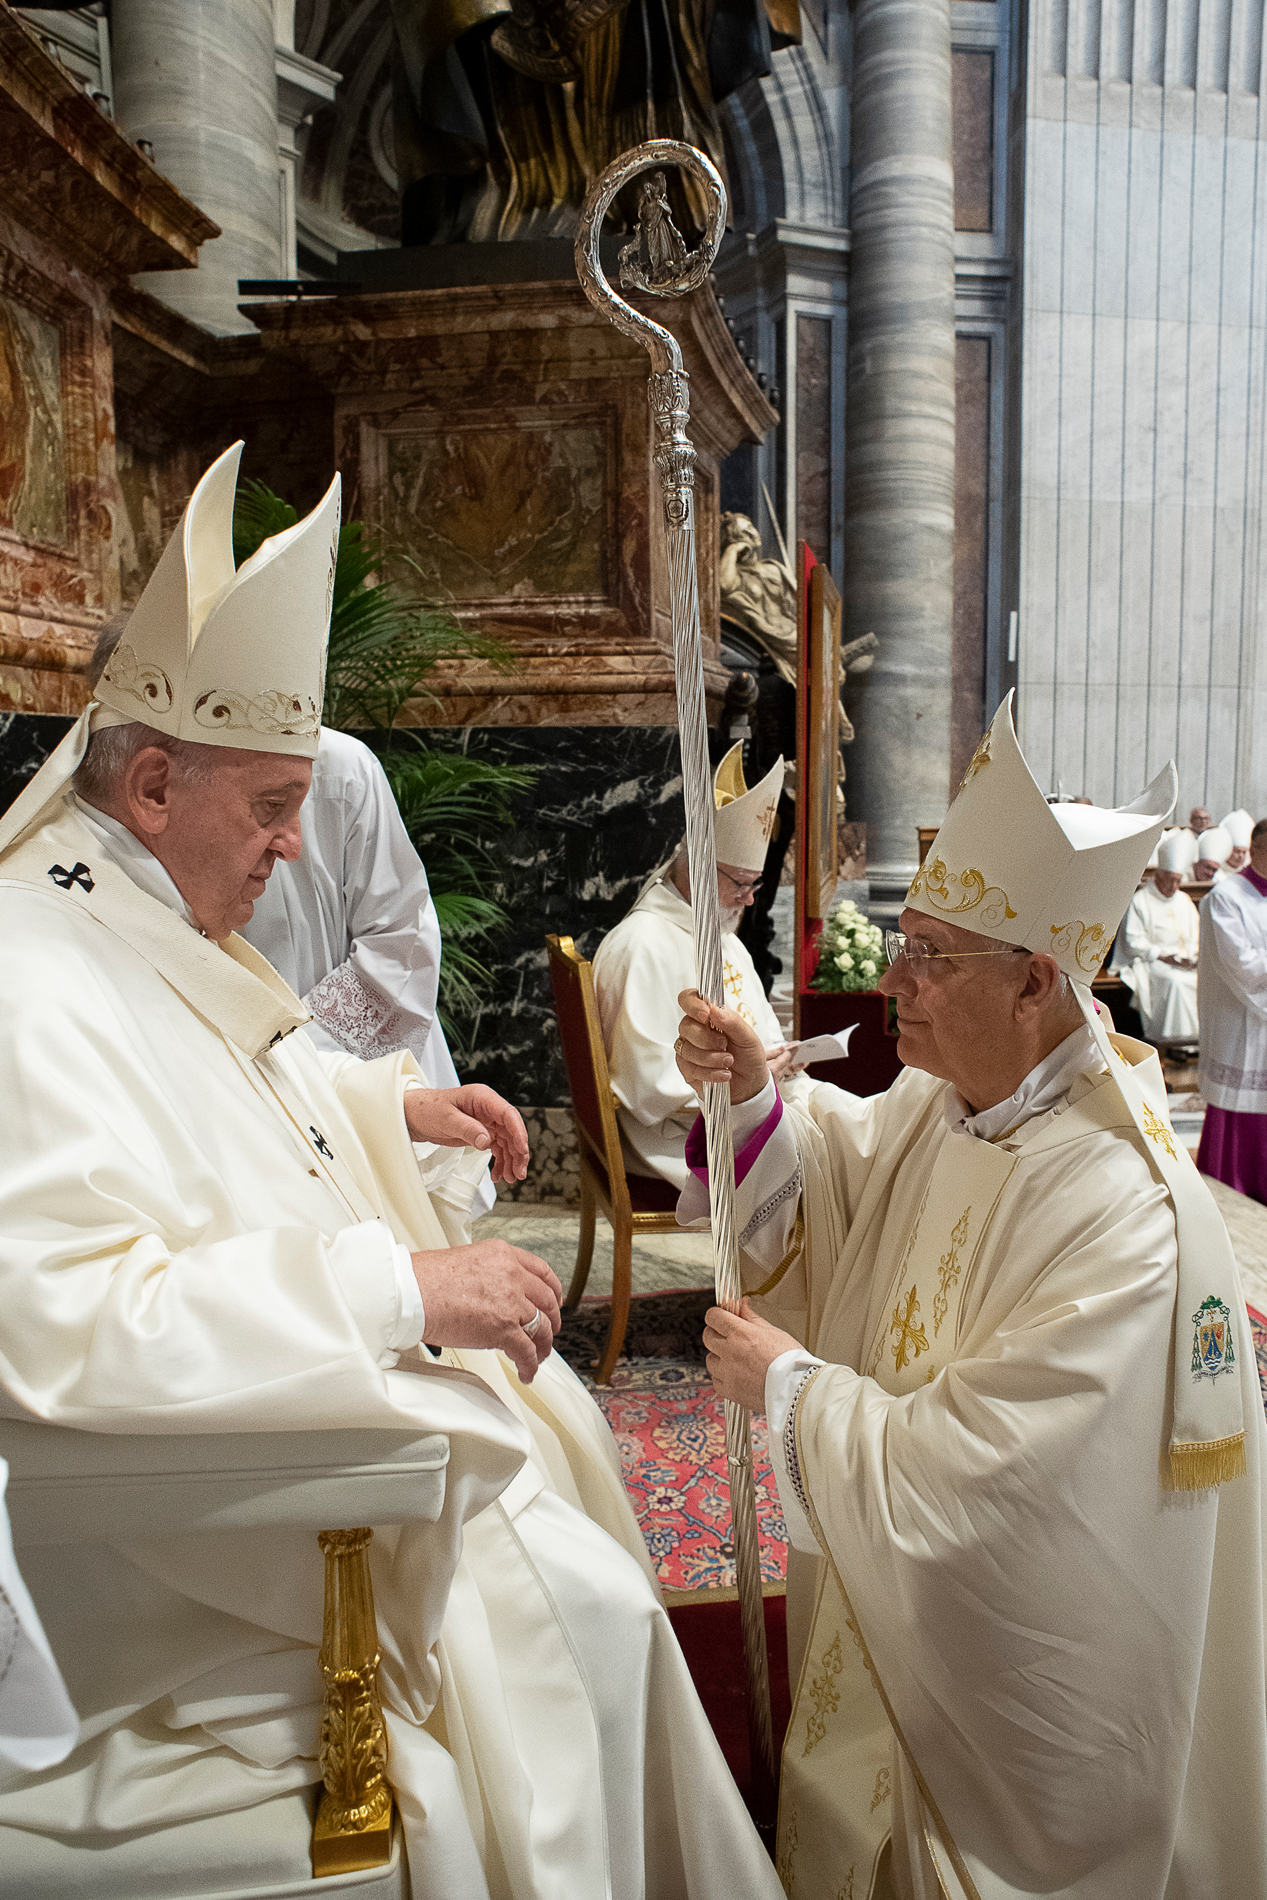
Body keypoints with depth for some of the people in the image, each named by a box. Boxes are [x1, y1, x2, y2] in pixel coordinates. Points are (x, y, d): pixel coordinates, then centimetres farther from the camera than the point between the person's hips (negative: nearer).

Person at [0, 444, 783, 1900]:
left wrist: (391, 1106, 7)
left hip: (283, 1398, 10)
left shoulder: (149, 930, 7)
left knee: (550, 1440, 15)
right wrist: (399, 1287, -35)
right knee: (563, 1603, -13)